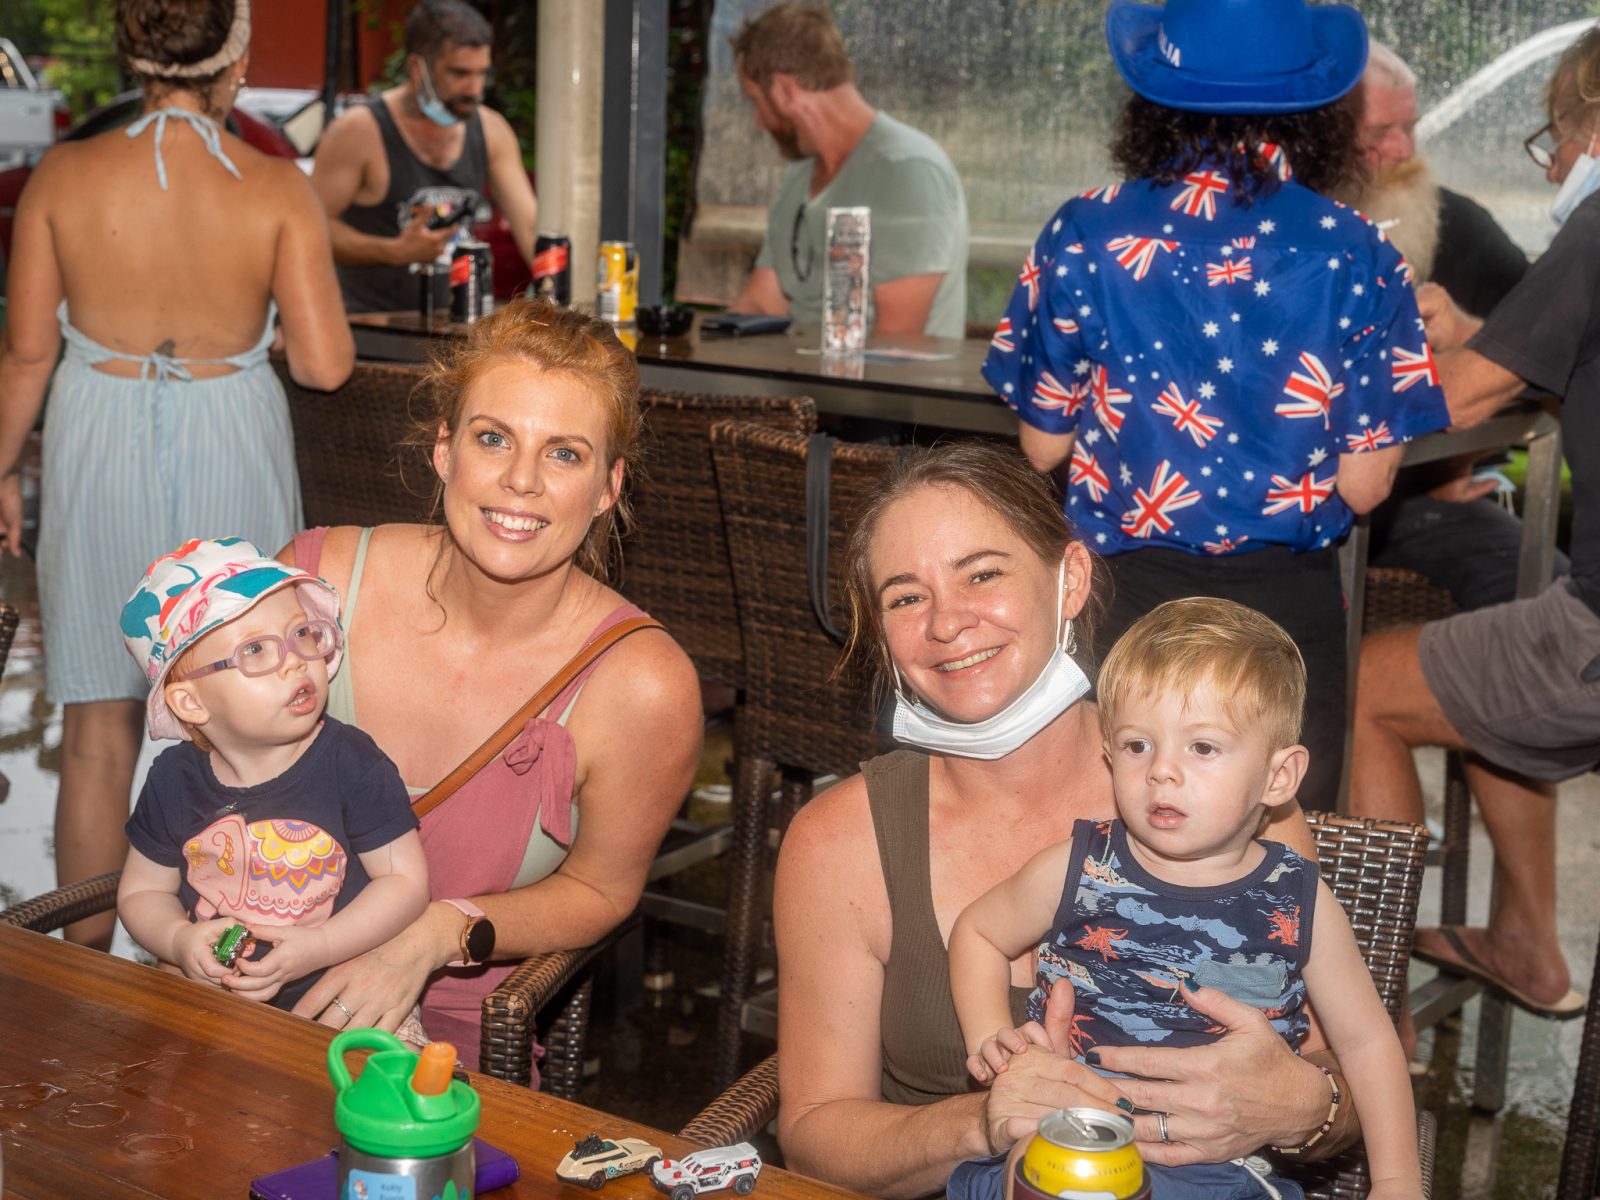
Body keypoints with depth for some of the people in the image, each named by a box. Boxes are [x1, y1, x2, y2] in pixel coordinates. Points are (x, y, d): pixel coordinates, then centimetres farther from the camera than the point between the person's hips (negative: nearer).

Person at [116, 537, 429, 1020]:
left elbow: (406, 881, -8)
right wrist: (178, 940, -11)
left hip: (342, 995, -2)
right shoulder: (175, 780, -1)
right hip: (210, 992, 2)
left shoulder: (353, 766, -10)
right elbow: (140, 892, 11)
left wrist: (317, 948, -19)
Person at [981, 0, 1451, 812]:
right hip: (1287, 600, 0)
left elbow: (1042, 444, 2)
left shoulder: (1081, 237, -6)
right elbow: (1364, 484, -6)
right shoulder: (1355, 257, -8)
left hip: (1123, 594, 1)